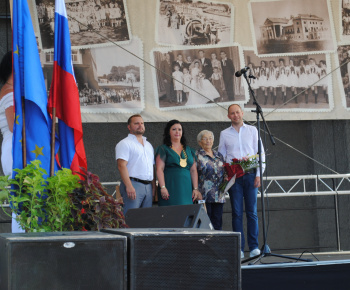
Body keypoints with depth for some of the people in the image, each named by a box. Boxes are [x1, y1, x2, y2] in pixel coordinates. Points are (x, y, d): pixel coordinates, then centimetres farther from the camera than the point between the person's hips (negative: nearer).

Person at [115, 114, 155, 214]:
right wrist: (129, 186, -22)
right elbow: (122, 166, -12)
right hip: (133, 184, -7)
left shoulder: (148, 145, 23)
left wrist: (154, 186, 14)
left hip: (148, 186, 7)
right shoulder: (125, 144, -1)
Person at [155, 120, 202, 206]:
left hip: (186, 189, 5)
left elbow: (193, 170, 17)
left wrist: (195, 189, 8)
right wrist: (162, 187, -15)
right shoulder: (163, 149, 5)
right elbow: (159, 169, -4)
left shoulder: (188, 150, 20)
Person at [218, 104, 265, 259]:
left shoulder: (252, 130, 9)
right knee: (237, 213, -1)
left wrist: (258, 174, -3)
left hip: (250, 175, 0)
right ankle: (239, 248, 2)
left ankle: (254, 246, 1)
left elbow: (260, 153, 7)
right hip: (233, 176, 0)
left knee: (252, 212, -2)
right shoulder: (224, 134, 11)